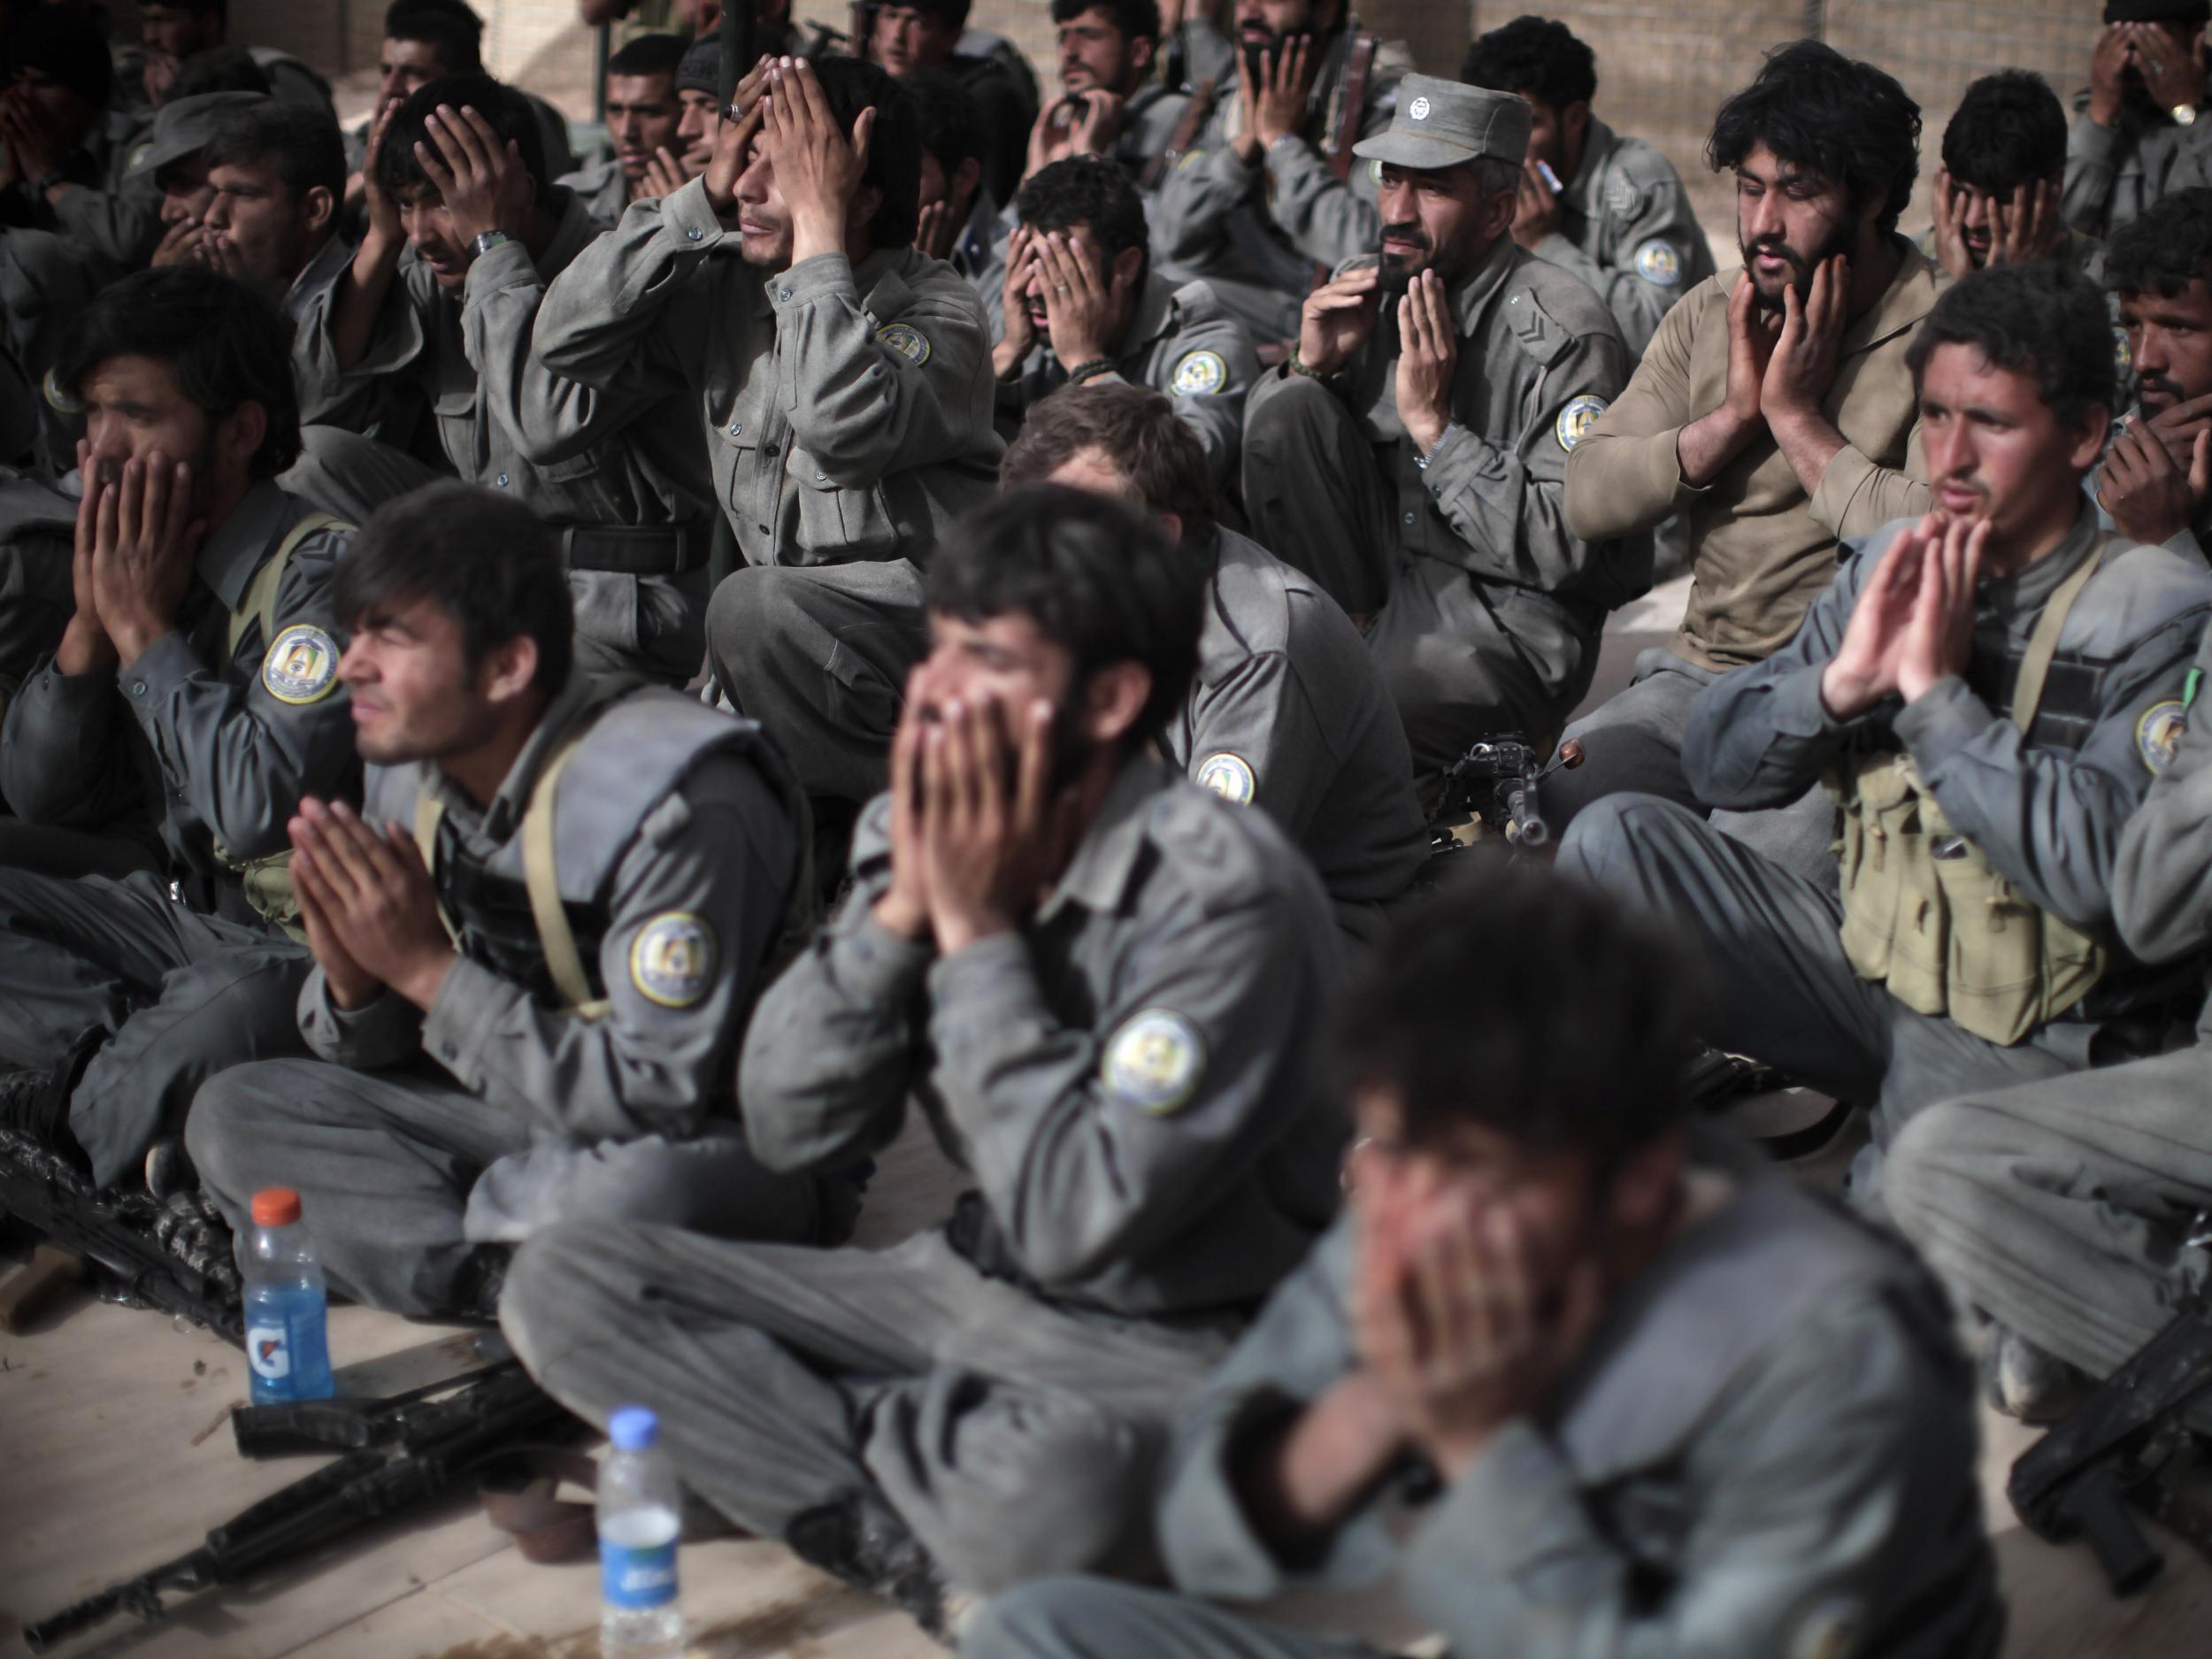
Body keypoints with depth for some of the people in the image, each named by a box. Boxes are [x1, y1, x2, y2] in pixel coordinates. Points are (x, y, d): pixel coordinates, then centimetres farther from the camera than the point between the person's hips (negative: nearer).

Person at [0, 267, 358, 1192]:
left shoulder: (325, 569, -17)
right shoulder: (143, 563, 6)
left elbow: (263, 808, -29)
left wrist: (148, 630, -17)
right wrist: (91, 620, -6)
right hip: (184, 913, 9)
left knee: (226, 1017, -38)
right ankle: (137, 1058, -16)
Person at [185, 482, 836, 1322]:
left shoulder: (673, 803, -25)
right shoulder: (411, 775, -2)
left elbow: (661, 1098, -27)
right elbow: (376, 1056, 6)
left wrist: (430, 970, -26)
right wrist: (352, 978, -19)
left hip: (715, 1136, -6)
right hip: (523, 1103, 7)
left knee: (644, 1194, -40)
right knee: (232, 1113, -6)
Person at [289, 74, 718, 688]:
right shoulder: (434, 274, 4)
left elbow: (551, 424, -34)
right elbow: (316, 393, 2)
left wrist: (495, 242, -24)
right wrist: (381, 240, -7)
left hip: (618, 600, -7)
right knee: (315, 458, -4)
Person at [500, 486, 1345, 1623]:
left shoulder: (1222, 894, -21)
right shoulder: (912, 830, -2)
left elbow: (1075, 1227, -26)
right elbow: (789, 1131, -3)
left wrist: (978, 926, -22)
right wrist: (903, 903, -16)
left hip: (1175, 1348, -7)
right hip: (972, 1291, 7)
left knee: (1047, 1491, -42)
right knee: (560, 1281, -5)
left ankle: (822, 1438, -10)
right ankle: (918, 1539, -13)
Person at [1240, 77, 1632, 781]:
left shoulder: (1564, 334, -16)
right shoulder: (1367, 294, 2)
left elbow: (1571, 550, -22)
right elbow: (1266, 443, 9)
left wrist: (1435, 424, -22)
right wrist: (1310, 364, -11)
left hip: (1507, 612, -7)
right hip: (1380, 574, 8)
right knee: (1289, 406, -14)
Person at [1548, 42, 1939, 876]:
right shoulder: (1708, 315, 13)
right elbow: (1587, 498, 5)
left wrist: (1796, 414, -11)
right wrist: (1735, 415, -6)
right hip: (1699, 675, 5)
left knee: (1759, 854, -31)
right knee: (1551, 797, -21)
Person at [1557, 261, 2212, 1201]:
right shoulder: (1888, 570, 5)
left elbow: (2100, 868, -24)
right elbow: (1715, 762, 3)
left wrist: (1939, 694, -20)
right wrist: (1843, 681, -15)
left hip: (2024, 1037, -5)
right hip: (1861, 971, 5)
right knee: (1615, 839, -12)